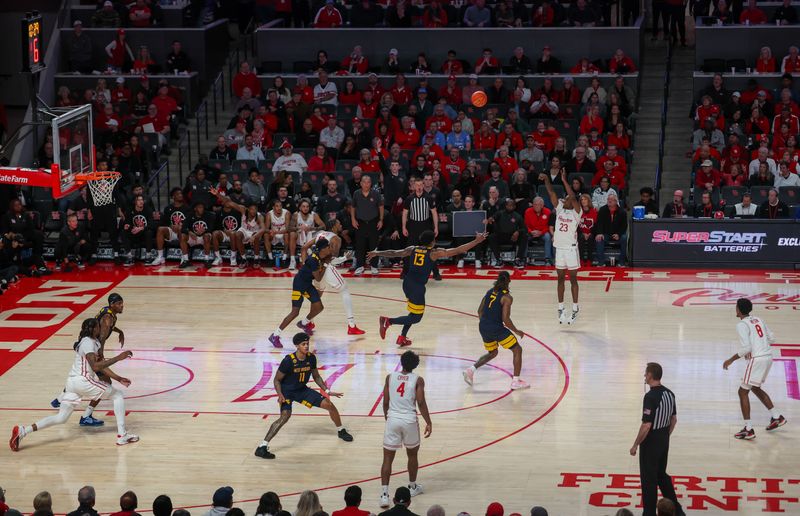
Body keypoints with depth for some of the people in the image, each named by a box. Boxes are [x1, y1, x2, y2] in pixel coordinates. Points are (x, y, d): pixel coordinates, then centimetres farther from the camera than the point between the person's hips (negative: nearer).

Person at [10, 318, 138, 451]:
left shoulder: (94, 342, 18)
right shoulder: (88, 343, -13)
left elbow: (100, 365, 26)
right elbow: (96, 367, -26)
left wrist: (118, 378, 21)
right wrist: (118, 358, -27)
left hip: (72, 381, 9)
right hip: (83, 381, -9)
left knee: (61, 418, 7)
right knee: (117, 395, 5)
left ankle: (23, 431, -7)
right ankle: (122, 435, -1)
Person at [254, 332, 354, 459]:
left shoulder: (311, 358, -8)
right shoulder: (288, 361, -24)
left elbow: (316, 376, 9)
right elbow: (277, 380, -14)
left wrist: (327, 391, 3)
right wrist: (280, 395, -29)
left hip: (302, 390, 6)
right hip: (287, 391, -6)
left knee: (329, 405, 2)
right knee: (285, 416, -31)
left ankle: (341, 431, 31)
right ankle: (262, 447, -31)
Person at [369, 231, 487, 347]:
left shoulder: (412, 249, 9)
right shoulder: (434, 253, -4)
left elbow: (394, 253, 14)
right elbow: (457, 251, -6)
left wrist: (377, 253, 28)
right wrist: (476, 241, -2)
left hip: (407, 283, 7)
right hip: (417, 286, -7)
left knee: (414, 313, 26)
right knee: (416, 317, 3)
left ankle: (402, 337, 28)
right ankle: (388, 321, -11)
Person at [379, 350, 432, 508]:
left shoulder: (390, 377, 3)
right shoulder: (418, 380, -3)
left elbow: (385, 402, 5)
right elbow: (421, 403, -8)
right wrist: (428, 423, 0)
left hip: (392, 419, 1)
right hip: (409, 420, -1)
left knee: (388, 458, 3)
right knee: (412, 454, 23)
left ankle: (384, 494, -9)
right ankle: (412, 487, 37)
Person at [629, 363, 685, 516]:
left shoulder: (650, 396, -23)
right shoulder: (669, 393, 2)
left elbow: (646, 425, -24)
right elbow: (674, 419, 11)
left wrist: (635, 445, -15)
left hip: (650, 444, -8)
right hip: (664, 443, 8)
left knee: (649, 480, 4)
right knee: (662, 475, 21)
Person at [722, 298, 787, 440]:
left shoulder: (742, 325, -11)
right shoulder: (758, 320, 13)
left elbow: (746, 348, -18)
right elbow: (771, 338, 17)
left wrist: (731, 360, -9)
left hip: (757, 359, -9)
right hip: (768, 356, 9)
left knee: (743, 391, 0)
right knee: (755, 388, 28)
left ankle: (748, 430, -4)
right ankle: (777, 417, 30)